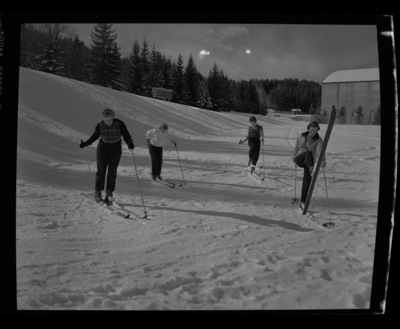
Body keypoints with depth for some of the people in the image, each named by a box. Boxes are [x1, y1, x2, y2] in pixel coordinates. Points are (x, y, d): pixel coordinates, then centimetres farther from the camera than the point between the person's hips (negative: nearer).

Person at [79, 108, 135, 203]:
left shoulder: (119, 124, -13)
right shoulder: (100, 125, -7)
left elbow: (126, 135, -13)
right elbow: (94, 136, 7)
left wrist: (130, 143, -31)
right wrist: (85, 144, 3)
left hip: (116, 149, -1)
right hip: (103, 148, 1)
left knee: (112, 171, -1)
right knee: (101, 170, -1)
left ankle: (109, 193, 6)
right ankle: (98, 192, 9)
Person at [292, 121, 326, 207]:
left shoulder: (319, 141, -9)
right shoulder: (301, 136, 1)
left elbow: (320, 151, -27)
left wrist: (323, 162, -44)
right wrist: (294, 157, 24)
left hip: (309, 162, 0)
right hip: (299, 160, 1)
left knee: (307, 182, -7)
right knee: (309, 152, -32)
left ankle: (302, 201, 5)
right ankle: (312, 170, -52)